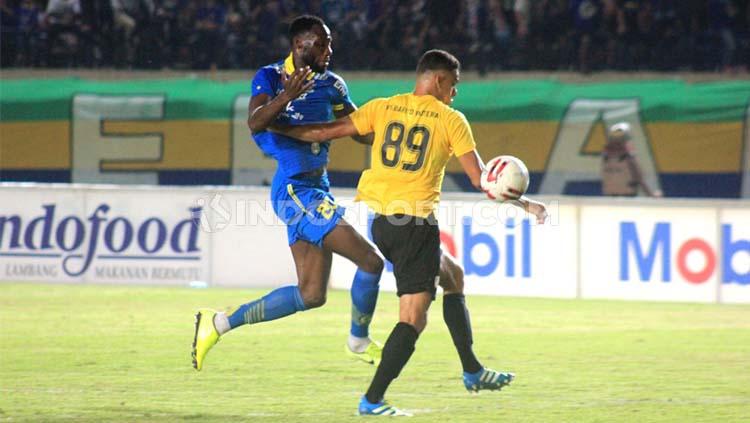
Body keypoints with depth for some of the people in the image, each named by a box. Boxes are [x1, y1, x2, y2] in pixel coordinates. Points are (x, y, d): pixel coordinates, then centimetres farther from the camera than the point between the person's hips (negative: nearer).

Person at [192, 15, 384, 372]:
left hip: (316, 190, 8)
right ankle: (359, 342, 8)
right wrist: (287, 96, -39)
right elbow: (254, 124, -22)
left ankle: (220, 323, 16)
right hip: (294, 191, -8)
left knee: (311, 295, 8)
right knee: (370, 261, -14)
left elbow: (363, 130, 18)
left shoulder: (330, 84, 13)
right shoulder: (270, 78, -6)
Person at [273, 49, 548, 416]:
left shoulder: (382, 108, 8)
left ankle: (472, 371, 28)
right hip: (416, 222, -7)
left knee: (452, 275, 26)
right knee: (413, 316, -6)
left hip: (380, 221, 7)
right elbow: (480, 179, -3)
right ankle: (372, 400, -16)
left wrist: (277, 128, 16)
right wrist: (523, 203, 8)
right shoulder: (451, 120, -2)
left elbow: (328, 132, 4)